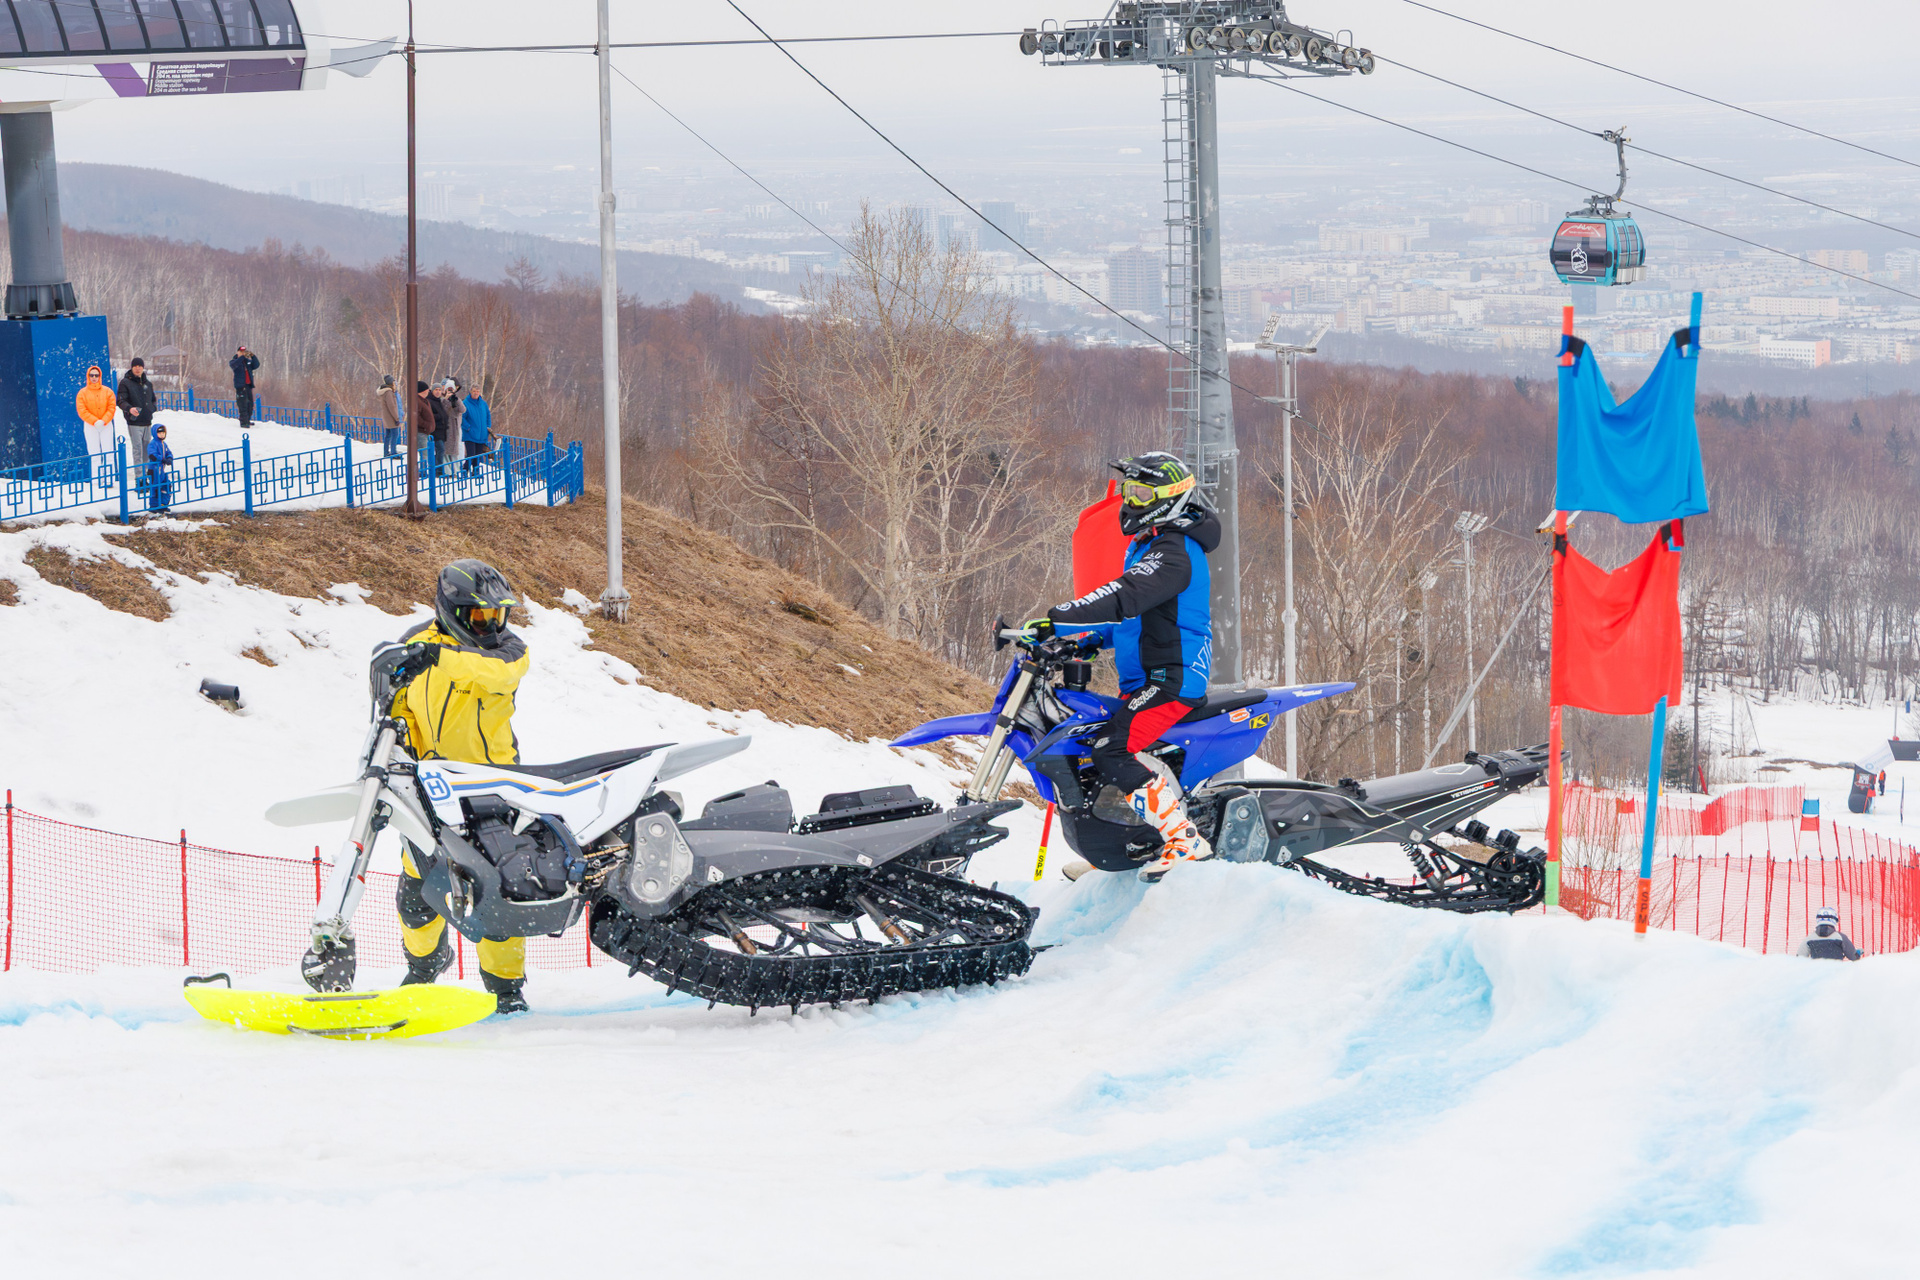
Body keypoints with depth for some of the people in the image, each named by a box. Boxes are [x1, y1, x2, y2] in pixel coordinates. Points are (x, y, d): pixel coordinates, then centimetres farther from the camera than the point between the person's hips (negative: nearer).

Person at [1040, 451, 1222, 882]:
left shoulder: (1173, 552, -16)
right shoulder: (1147, 546, 19)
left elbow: (1125, 599, -30)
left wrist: (1057, 620, -35)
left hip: (1172, 680, -11)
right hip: (1145, 680, 11)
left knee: (1112, 751, -25)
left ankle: (1183, 839, -26)